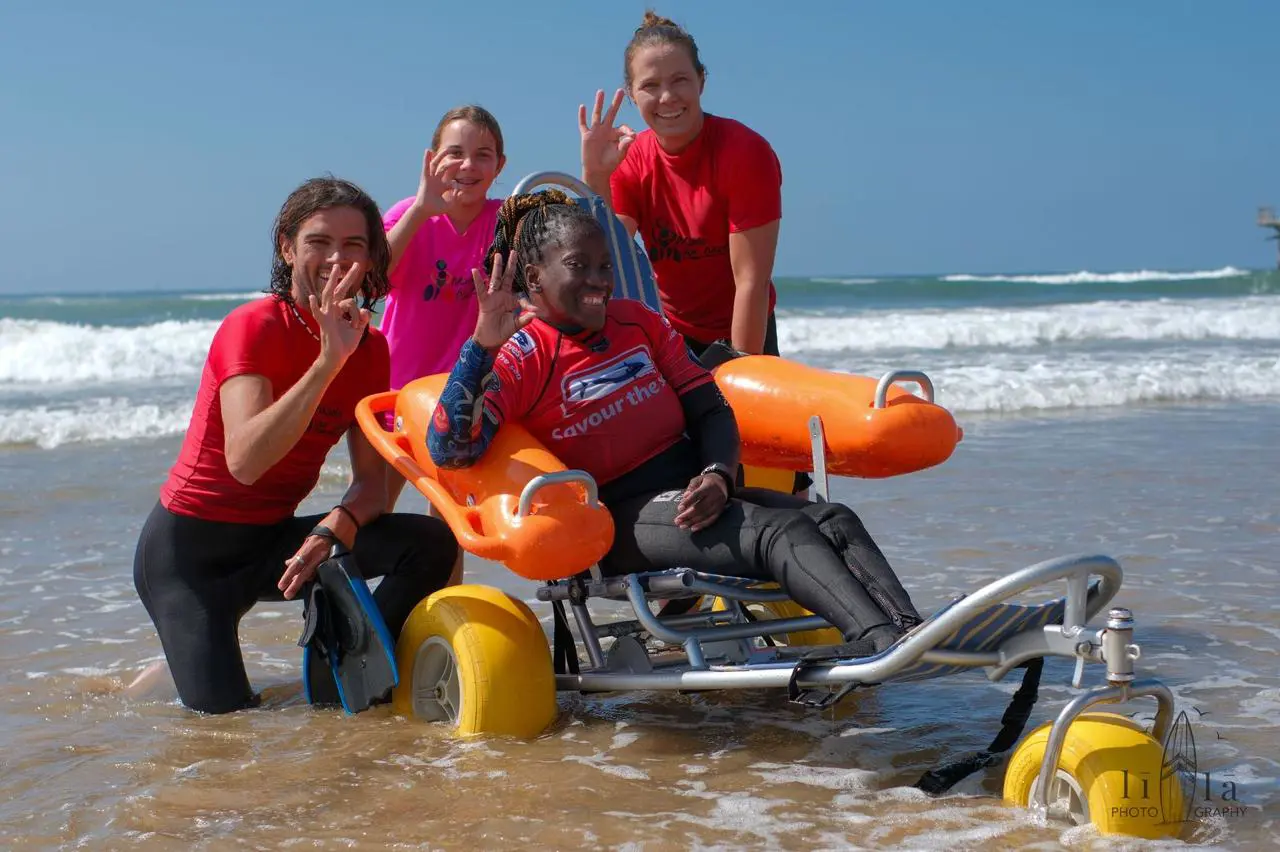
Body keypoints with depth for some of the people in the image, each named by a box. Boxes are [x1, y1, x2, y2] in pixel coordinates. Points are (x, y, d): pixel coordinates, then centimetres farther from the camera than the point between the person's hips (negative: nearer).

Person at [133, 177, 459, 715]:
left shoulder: (370, 348, -1)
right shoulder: (252, 327, -19)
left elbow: (372, 482, -5)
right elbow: (245, 461, -35)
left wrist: (330, 531, -26)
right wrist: (329, 359, -40)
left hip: (273, 540, 6)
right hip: (189, 549, -6)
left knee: (431, 542, -13)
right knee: (224, 714, -18)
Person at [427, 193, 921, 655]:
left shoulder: (637, 322, 13)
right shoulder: (519, 359, -7)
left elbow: (710, 409, 12)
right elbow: (449, 449, -22)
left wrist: (718, 476, -10)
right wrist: (482, 344, -32)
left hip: (694, 494, 7)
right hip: (619, 520, -7)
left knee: (835, 521, -18)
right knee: (782, 532, -30)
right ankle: (887, 646, -45)